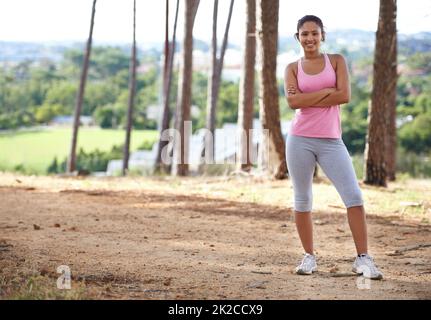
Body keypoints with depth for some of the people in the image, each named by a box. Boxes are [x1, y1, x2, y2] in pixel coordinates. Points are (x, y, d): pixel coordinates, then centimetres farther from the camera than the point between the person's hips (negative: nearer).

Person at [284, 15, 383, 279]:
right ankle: (309, 257, 17)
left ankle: (363, 258, -3)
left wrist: (308, 98, -8)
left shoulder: (336, 61, 6)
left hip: (331, 141, -1)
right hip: (300, 140, 1)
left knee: (355, 196, -8)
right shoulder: (293, 68, 7)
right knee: (303, 200, 5)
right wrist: (327, 91, -10)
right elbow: (294, 102, -9)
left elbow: (345, 95, -8)